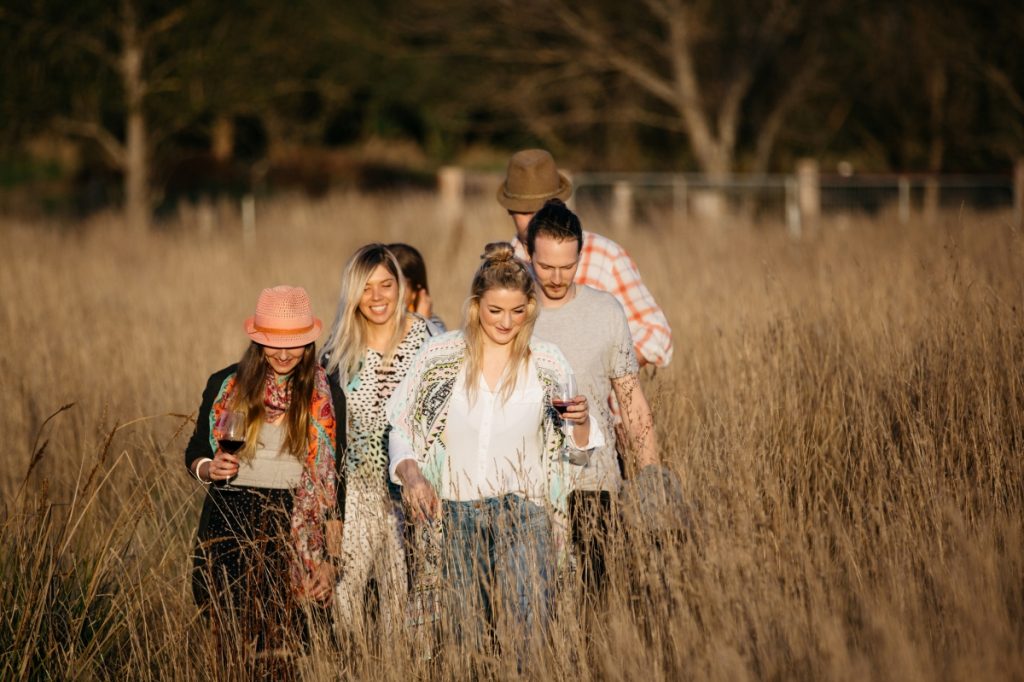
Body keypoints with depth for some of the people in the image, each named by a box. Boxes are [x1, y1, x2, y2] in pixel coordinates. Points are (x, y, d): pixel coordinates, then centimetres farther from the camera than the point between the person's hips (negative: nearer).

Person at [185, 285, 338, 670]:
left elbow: (335, 478, 2)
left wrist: (332, 555, -3)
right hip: (230, 522, 1)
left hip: (293, 529, -1)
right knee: (233, 642, -1)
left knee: (282, 645, -6)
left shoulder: (324, 396, 1)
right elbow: (194, 453, 14)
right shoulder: (225, 386, 4)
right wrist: (209, 469, -10)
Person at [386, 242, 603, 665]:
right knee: (468, 638, 8)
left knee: (525, 631, -12)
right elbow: (401, 427, 5)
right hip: (458, 514, 1)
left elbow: (575, 448, 7)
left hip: (524, 517, -1)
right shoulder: (441, 356, -1)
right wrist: (410, 473, -14)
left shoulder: (547, 365, 0)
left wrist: (580, 423, -15)